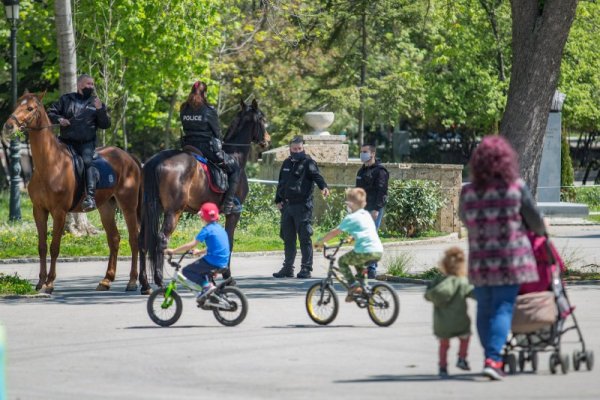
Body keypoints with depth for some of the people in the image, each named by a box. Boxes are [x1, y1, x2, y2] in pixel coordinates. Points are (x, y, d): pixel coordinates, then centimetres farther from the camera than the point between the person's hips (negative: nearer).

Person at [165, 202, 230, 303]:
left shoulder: (207, 230, -11)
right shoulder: (220, 228, 14)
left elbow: (191, 245, -15)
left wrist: (173, 251, -9)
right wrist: (199, 252, 35)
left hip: (212, 262, -9)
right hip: (223, 263, 9)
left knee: (186, 271, -1)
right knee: (200, 270, 32)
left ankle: (206, 285, -14)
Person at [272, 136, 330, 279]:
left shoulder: (308, 163, -3)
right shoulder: (287, 163, 16)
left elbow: (317, 176, -20)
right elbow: (281, 183, 25)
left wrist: (323, 187, -39)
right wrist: (278, 200, 16)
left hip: (303, 206, -7)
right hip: (287, 206, 7)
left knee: (304, 237, -6)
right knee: (288, 238, 11)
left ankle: (306, 268, -3)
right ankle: (288, 268, 19)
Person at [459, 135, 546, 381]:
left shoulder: (468, 193, -1)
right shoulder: (517, 188, -7)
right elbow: (535, 221, -1)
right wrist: (541, 232, 23)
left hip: (479, 262, 3)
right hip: (511, 259, -3)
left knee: (484, 309, 14)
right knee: (503, 308, -3)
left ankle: (491, 357, 20)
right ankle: (493, 359, -16)